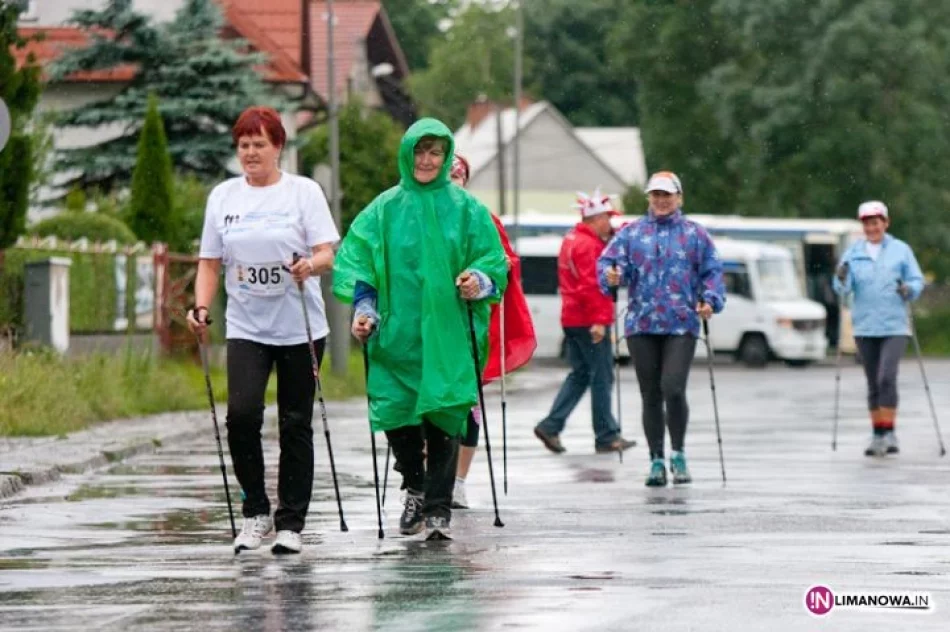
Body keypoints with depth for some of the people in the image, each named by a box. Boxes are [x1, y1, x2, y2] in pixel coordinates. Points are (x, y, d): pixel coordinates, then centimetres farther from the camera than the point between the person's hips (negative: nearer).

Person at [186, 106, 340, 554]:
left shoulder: (304, 192, 1)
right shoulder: (223, 196, 9)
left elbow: (327, 255, -5)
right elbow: (210, 261, 12)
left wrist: (311, 265, -28)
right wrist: (201, 306, -4)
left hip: (299, 327, -1)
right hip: (245, 327, 1)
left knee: (295, 424, 2)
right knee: (242, 412, -17)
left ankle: (290, 524, 11)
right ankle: (255, 512, -3)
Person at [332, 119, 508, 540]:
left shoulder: (466, 209, 6)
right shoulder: (384, 209, 8)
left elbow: (494, 262, 7)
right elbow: (355, 259, 6)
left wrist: (479, 282, -14)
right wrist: (364, 308, -7)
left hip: (448, 335, -1)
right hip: (396, 333, 1)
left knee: (443, 418, -8)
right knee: (397, 415, -3)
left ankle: (439, 507, 0)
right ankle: (415, 490, 22)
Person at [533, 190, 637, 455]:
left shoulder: (571, 240, 17)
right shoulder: (589, 245, -15)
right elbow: (591, 285, -22)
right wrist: (598, 319, -25)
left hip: (572, 320, 10)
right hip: (589, 321, -10)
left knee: (580, 374, 15)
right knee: (602, 378, -3)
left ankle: (551, 426, 7)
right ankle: (606, 437, 1)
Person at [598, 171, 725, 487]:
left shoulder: (695, 234, 8)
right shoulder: (631, 233, 10)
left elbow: (712, 271, 7)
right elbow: (608, 261, 2)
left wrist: (710, 301, -9)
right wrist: (611, 275, -20)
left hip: (681, 325, -2)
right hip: (642, 326, 2)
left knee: (673, 389, -15)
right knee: (650, 395, 5)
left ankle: (678, 454, 4)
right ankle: (656, 461, 14)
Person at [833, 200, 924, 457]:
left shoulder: (901, 250, 2)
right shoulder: (853, 252, 7)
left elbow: (917, 280, 4)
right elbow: (843, 289, 2)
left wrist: (909, 289, -18)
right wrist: (842, 280, -21)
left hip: (894, 326, -3)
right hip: (864, 327, 3)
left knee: (887, 377, -17)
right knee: (873, 384, 7)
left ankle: (889, 434, -12)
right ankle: (877, 436, 14)